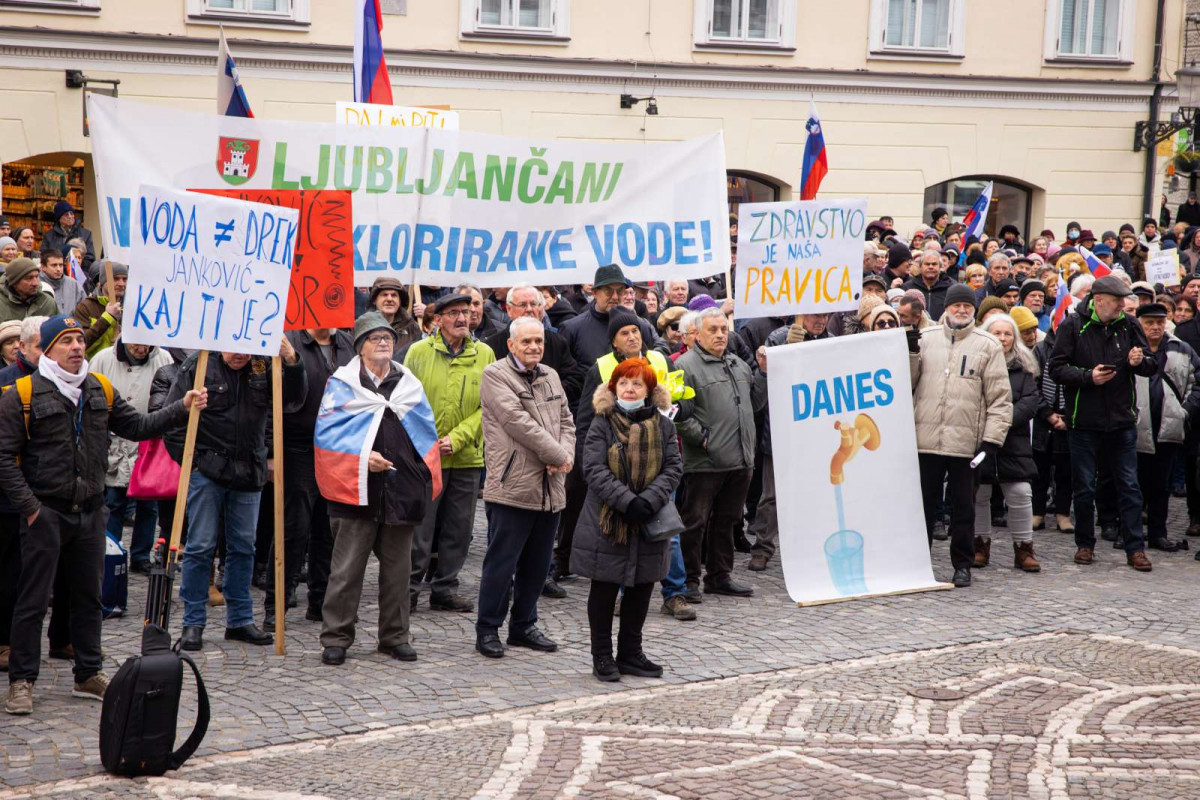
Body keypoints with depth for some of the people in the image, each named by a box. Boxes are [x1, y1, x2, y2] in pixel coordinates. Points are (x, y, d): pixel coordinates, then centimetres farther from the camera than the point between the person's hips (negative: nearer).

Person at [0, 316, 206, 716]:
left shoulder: (101, 390, 8)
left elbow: (137, 426, 9)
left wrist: (183, 408, -3)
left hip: (90, 511, 5)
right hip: (45, 513, -5)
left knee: (88, 596, 13)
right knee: (33, 600, -1)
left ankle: (88, 675, 24)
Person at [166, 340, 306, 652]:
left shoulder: (264, 368, 5)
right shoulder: (198, 366, -4)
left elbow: (294, 398, 1)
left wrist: (291, 362, -15)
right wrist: (187, 458, -4)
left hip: (249, 473, 4)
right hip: (206, 470, -4)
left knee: (243, 547, 10)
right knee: (201, 547, -1)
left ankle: (240, 620, 20)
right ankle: (193, 623, 7)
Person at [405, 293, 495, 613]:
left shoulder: (485, 354, 4)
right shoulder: (419, 351, 0)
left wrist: (456, 439, -8)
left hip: (467, 457, 3)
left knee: (458, 529, 9)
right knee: (419, 528, -1)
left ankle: (445, 589, 20)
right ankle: (409, 589, 10)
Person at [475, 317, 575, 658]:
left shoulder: (551, 377, 17)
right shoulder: (495, 374, -7)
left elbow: (566, 421, 17)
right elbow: (517, 421, -15)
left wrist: (565, 455, -5)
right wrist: (558, 456, -12)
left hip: (549, 488, 7)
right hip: (512, 485, -7)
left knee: (537, 563, 13)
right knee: (501, 561, -3)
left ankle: (523, 626, 25)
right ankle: (487, 629, 8)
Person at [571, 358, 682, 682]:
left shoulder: (662, 426, 5)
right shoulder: (602, 425, -4)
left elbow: (673, 468, 0)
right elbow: (595, 470, -13)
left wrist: (650, 500, -16)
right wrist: (627, 501, -22)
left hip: (650, 522, 3)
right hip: (607, 521, -3)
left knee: (641, 588, 10)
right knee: (604, 589, 4)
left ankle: (630, 653, 24)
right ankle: (602, 656, 14)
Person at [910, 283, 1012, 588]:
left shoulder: (988, 345, 4)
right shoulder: (925, 338, 9)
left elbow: (1000, 397, 2)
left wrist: (992, 439, -6)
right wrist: (910, 353, -7)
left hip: (965, 440, -1)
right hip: (926, 437, 1)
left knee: (963, 505, 8)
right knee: (923, 502, 7)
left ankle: (963, 565, 17)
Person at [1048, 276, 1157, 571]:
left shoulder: (1129, 326, 5)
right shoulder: (1073, 326, -3)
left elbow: (1153, 366, 10)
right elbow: (1056, 368, -5)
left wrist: (1140, 362, -12)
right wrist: (1088, 377, -18)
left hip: (1122, 421, 2)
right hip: (1084, 422, -2)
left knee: (1129, 486, 2)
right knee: (1084, 488, 7)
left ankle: (1135, 548, 5)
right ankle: (1085, 544, 20)